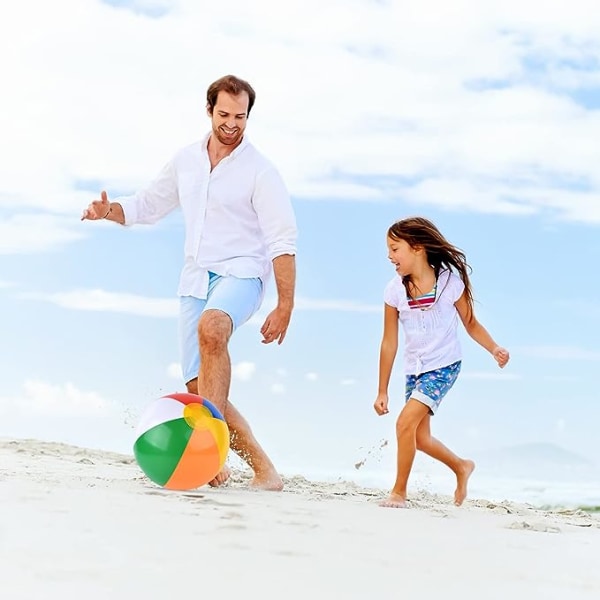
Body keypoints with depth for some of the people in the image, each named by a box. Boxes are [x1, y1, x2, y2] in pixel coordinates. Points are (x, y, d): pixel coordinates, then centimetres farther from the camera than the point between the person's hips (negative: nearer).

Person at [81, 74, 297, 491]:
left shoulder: (260, 170, -6)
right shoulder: (185, 161, 11)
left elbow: (283, 243, -9)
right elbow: (148, 206, 22)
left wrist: (285, 307, -14)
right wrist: (110, 211, 0)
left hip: (241, 273, -6)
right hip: (195, 278, 6)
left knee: (211, 328, -38)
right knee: (198, 388, -1)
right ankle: (261, 465, 12)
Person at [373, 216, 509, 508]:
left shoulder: (450, 281, -13)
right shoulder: (394, 290, -8)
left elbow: (471, 324, -1)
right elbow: (389, 343, -2)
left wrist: (494, 349, -19)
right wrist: (382, 391, 1)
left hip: (444, 366, -5)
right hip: (415, 369, 5)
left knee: (406, 421, -20)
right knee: (420, 438, 11)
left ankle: (399, 492, -5)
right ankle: (462, 467, 40)